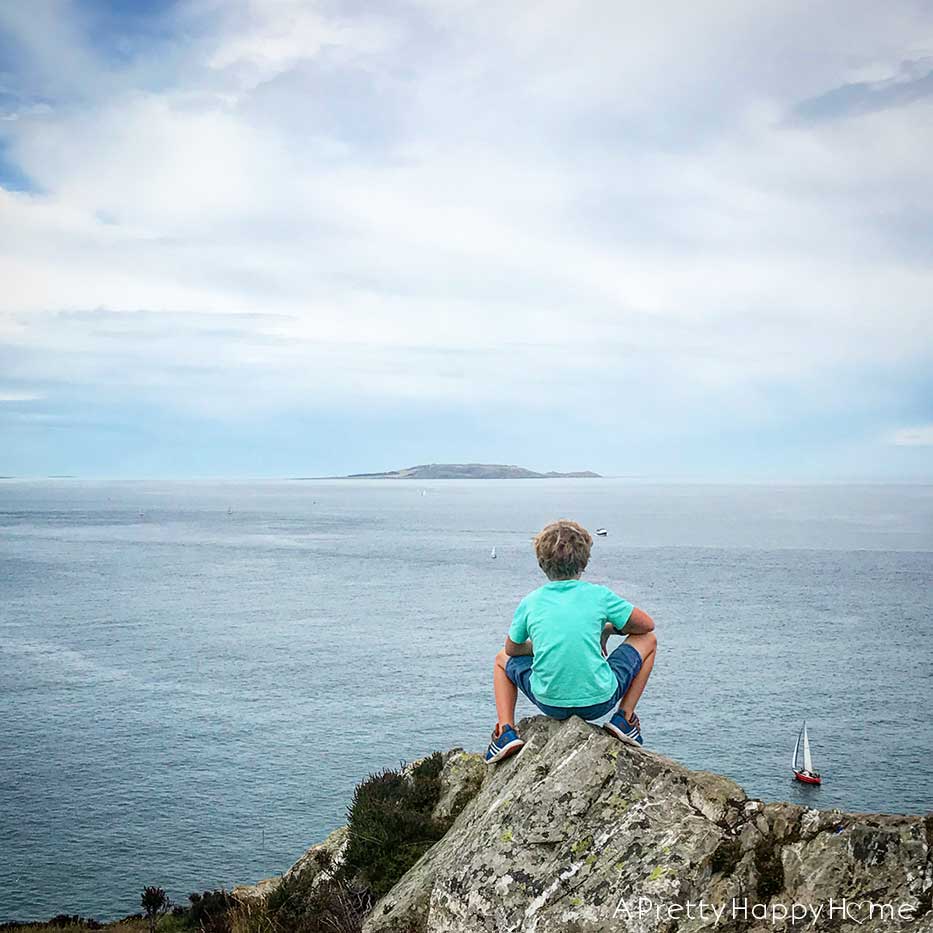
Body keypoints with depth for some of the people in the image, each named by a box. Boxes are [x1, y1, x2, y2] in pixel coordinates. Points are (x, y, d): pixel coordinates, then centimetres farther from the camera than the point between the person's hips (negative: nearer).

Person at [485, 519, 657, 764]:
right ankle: (624, 718, 13)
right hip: (599, 701, -1)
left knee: (503, 659, 31)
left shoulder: (529, 603, -1)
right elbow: (647, 625, 9)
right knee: (648, 640, 20)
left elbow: (512, 649, 14)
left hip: (549, 702, 2)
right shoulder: (600, 595, -5)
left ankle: (506, 731, 9)